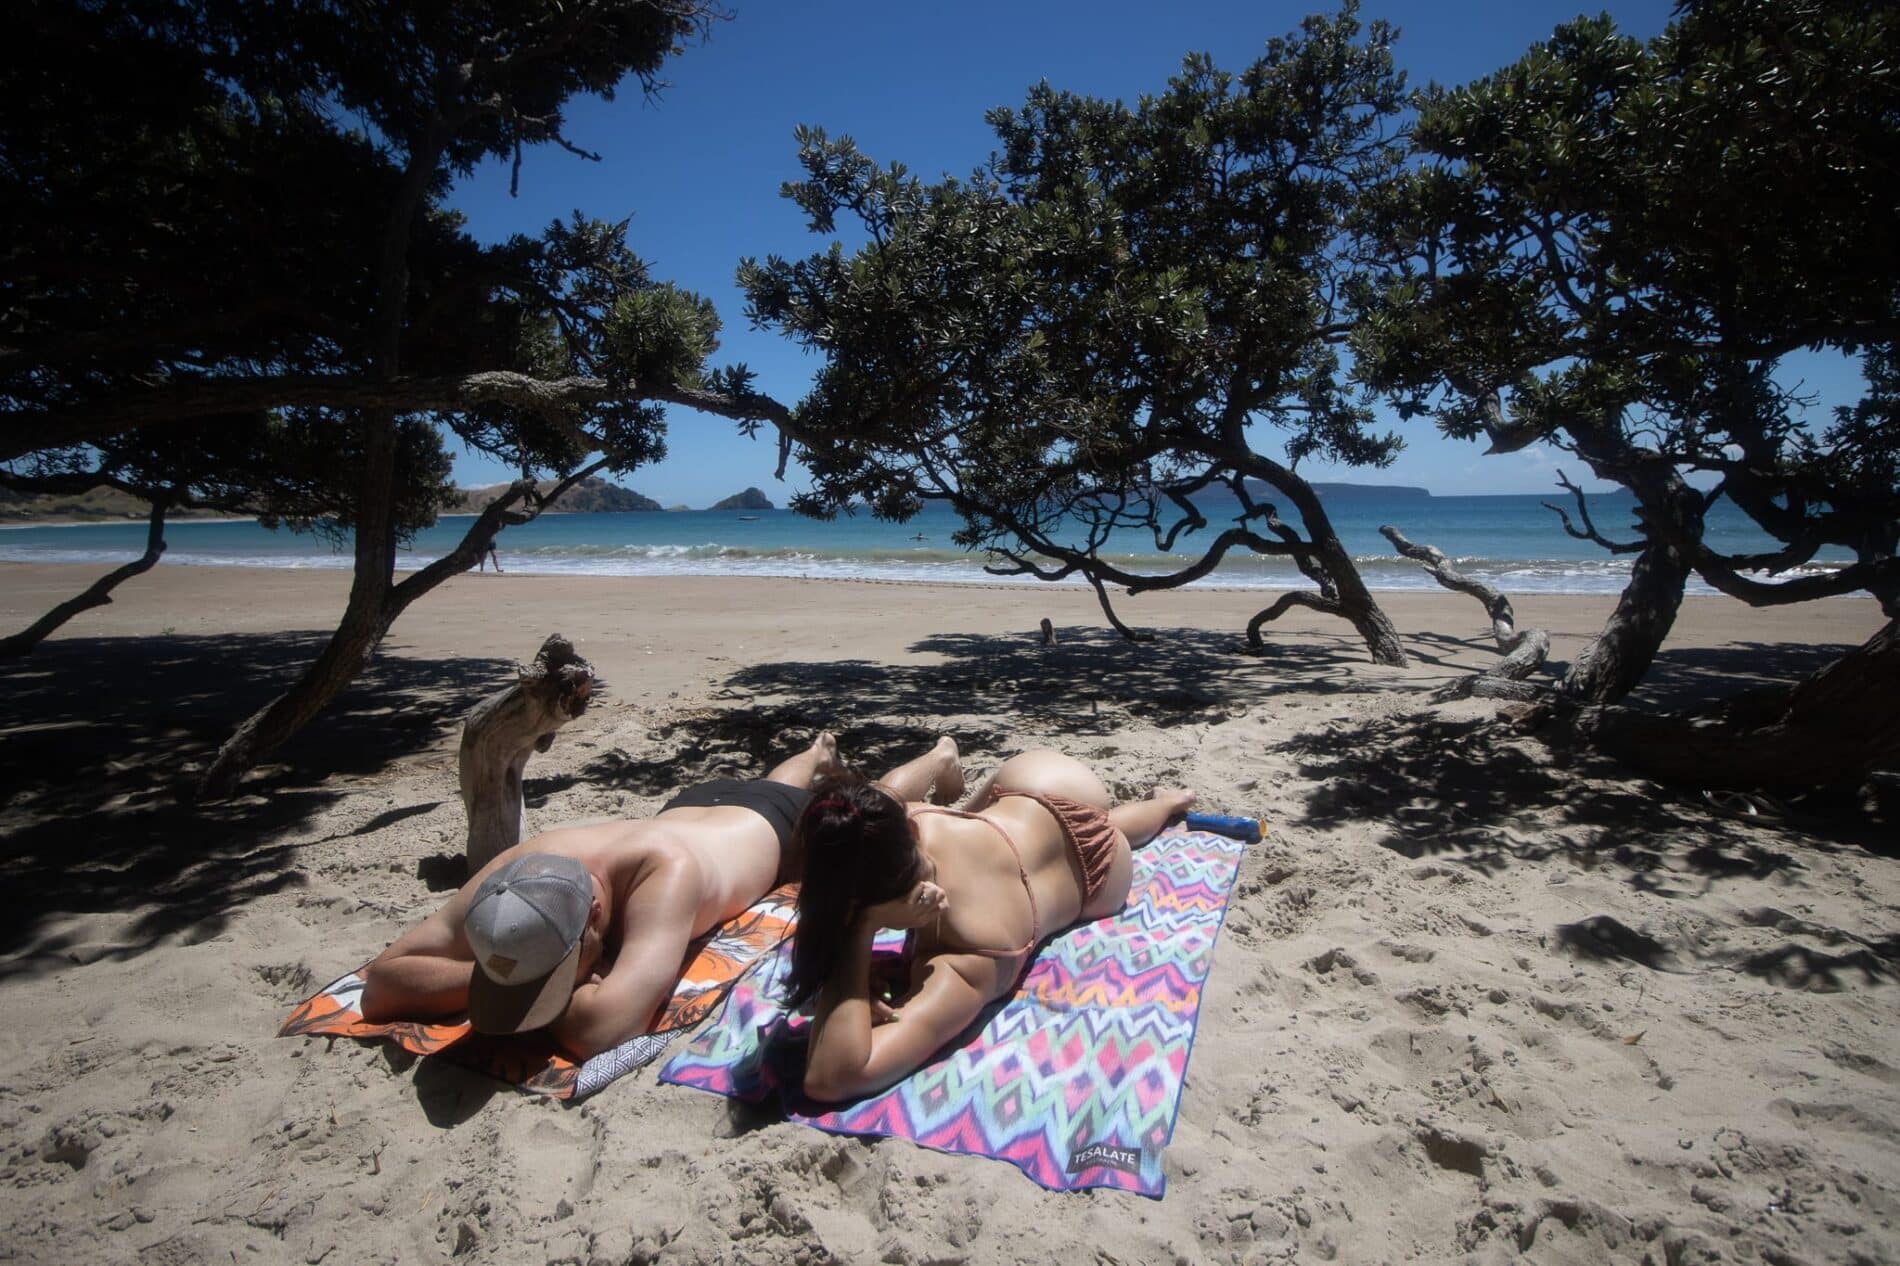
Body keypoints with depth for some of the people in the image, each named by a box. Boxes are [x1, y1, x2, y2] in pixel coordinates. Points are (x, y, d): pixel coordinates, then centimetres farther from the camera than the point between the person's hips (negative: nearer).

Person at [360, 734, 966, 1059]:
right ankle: (818, 754, 75)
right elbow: (380, 984, -35)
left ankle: (940, 757, 62)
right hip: (697, 803, 4)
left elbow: (602, 1029, -62)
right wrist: (499, 978, -48)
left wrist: (561, 986, -43)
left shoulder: (666, 873, -56)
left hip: (783, 826, -4)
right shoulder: (523, 866, -38)